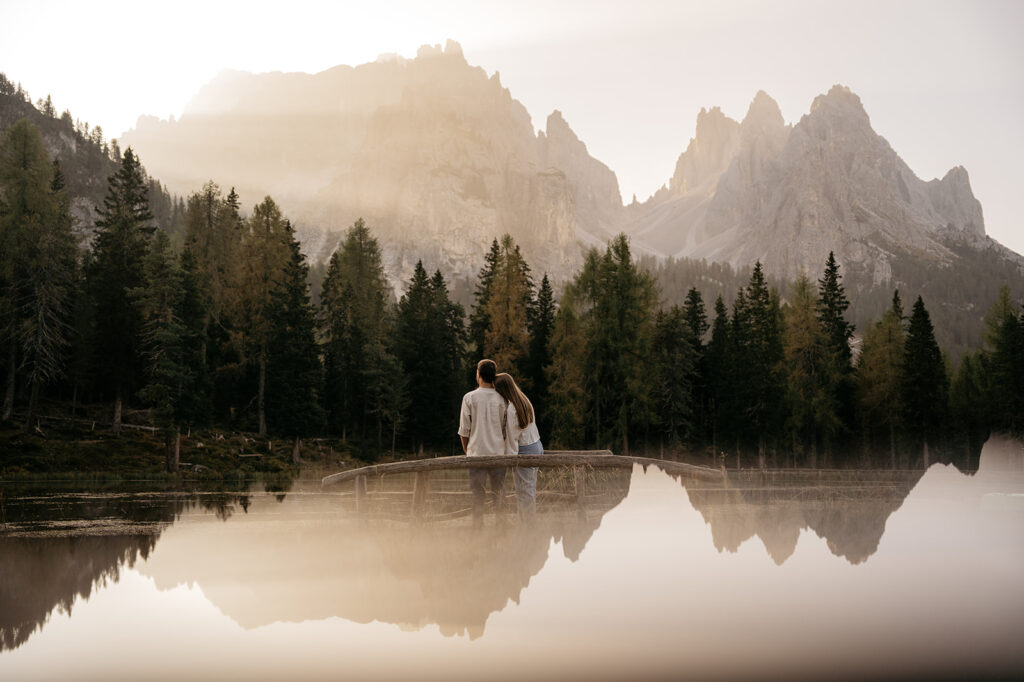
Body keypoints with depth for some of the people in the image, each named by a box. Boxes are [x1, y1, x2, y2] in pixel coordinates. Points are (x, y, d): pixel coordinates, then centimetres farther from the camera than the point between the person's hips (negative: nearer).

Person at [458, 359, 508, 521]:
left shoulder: (469, 398, -5)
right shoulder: (501, 399, 0)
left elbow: (464, 430, -1)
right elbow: (505, 429, 6)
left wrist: (466, 450, 13)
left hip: (477, 453, -1)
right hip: (498, 453, 2)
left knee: (478, 495, 4)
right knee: (499, 492, 8)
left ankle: (478, 526, 3)